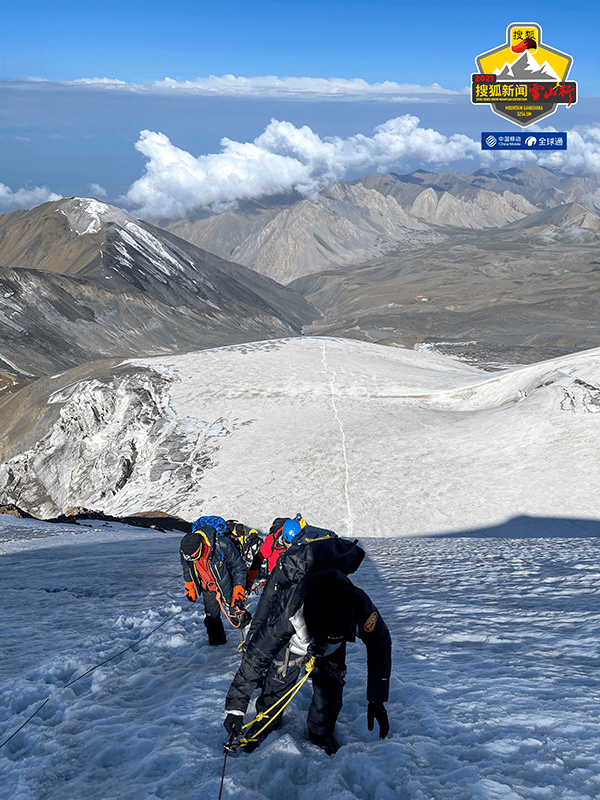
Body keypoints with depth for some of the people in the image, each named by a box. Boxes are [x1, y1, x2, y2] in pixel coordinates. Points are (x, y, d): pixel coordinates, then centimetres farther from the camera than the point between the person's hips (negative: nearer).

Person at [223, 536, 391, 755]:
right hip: (293, 638, -2)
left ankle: (321, 731, 25)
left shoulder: (361, 608, -41)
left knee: (331, 683, -3)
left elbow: (381, 646, -19)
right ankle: (265, 724, 25)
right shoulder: (287, 616, -47)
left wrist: (376, 700, -15)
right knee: (279, 678, -5)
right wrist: (235, 708, -29)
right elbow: (254, 658, -34)